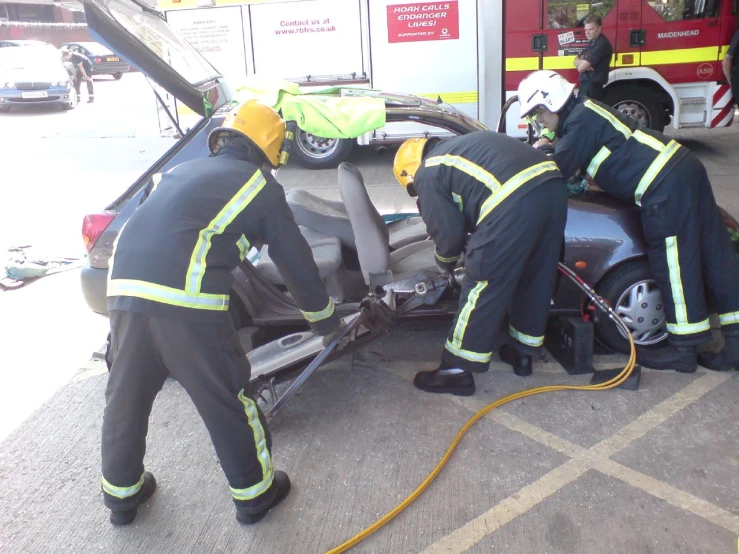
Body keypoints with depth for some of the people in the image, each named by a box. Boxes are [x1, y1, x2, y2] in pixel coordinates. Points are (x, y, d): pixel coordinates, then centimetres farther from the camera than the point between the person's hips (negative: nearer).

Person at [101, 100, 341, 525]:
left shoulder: (183, 171, 26)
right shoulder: (258, 185, 10)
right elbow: (296, 260, 13)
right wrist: (324, 318, 26)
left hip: (124, 289, 7)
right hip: (188, 303, -6)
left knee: (126, 397, 21)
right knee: (227, 402, 10)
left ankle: (122, 494, 40)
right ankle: (254, 494, 28)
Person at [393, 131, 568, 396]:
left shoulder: (427, 175, 8)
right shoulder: (458, 148, 33)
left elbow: (449, 232, 6)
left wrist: (445, 264, 26)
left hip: (514, 202, -9)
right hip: (554, 186, 9)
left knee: (482, 288, 3)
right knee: (536, 280, 21)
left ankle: (457, 371, 15)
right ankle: (523, 352, 39)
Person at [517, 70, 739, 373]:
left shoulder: (582, 120, -8)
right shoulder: (587, 112, 22)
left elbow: (557, 170, -9)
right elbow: (577, 160, 29)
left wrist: (545, 151, 9)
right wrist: (551, 149, 17)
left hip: (665, 185, -10)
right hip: (685, 167, 10)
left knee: (675, 267, -2)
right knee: (715, 256, 10)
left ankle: (684, 349, 9)